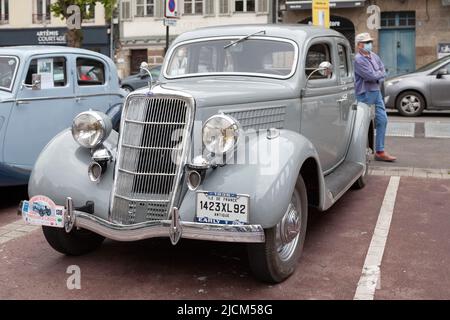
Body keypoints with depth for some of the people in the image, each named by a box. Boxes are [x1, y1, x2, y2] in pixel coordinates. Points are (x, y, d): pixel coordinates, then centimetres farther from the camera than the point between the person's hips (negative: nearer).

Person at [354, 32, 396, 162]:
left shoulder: (373, 56, 11)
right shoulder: (358, 59, -15)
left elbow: (383, 72, 11)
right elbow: (371, 76, -21)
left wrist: (377, 76, -9)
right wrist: (380, 74, -2)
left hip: (376, 92, 9)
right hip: (365, 94, -9)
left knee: (382, 120, 9)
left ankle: (380, 151, 16)